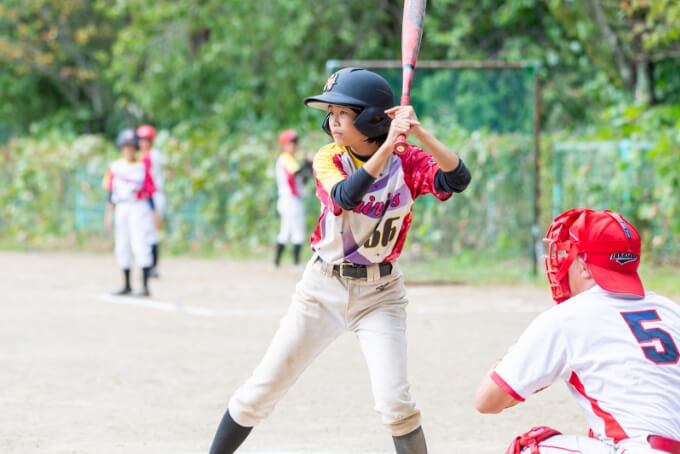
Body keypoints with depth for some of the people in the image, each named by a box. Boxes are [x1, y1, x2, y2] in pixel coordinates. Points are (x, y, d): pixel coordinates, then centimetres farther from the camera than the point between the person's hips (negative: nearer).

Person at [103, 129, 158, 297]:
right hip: (121, 208, 4)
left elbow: (149, 191, 1)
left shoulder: (143, 167, 2)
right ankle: (126, 285, 16)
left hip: (139, 208, -4)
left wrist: (154, 213, -5)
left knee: (139, 244, -13)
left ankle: (145, 286, -15)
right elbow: (111, 193, 11)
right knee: (122, 247, 6)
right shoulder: (114, 167, 9)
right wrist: (108, 213, 7)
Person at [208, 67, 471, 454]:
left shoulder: (408, 164, -7)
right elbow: (346, 196, -27)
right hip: (323, 288, 2)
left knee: (395, 403, -16)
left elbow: (459, 179, -26)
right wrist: (387, 145, -36)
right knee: (260, 393, 5)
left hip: (379, 294, -2)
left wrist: (420, 133, -34)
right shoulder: (328, 160, -5)